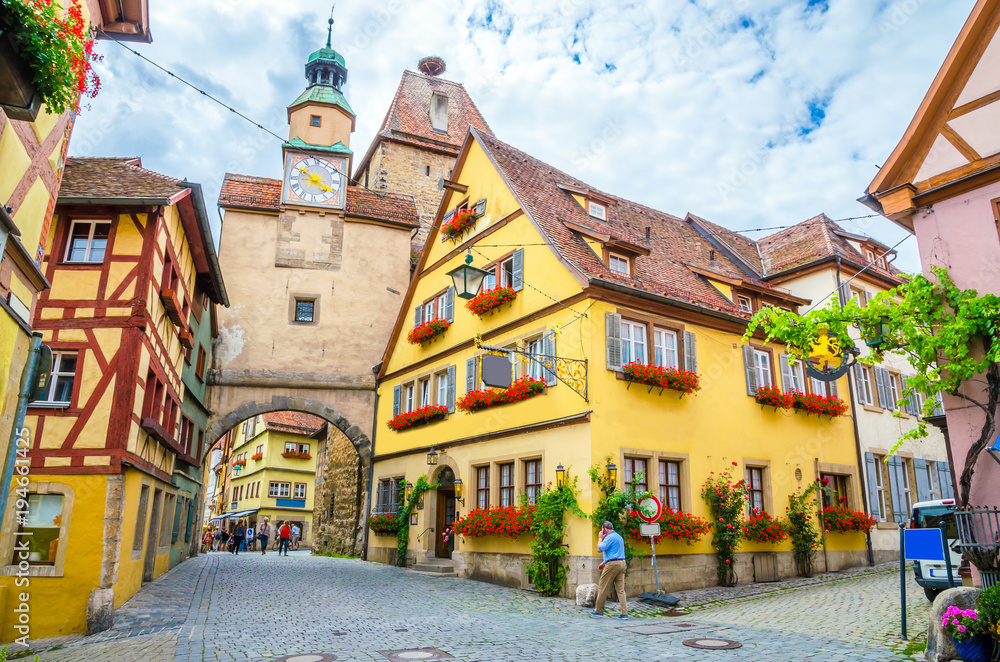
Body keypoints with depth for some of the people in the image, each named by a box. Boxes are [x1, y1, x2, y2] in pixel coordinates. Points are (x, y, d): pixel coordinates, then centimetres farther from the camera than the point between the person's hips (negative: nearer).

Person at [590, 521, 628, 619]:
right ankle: (624, 613, 1)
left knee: (603, 588, 2)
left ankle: (598, 610, 10)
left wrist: (600, 538, 3)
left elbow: (600, 549, -12)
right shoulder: (619, 537, 20)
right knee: (620, 589, 6)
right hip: (622, 563, 9)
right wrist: (604, 563, 28)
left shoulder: (610, 537, -11)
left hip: (613, 564, -9)